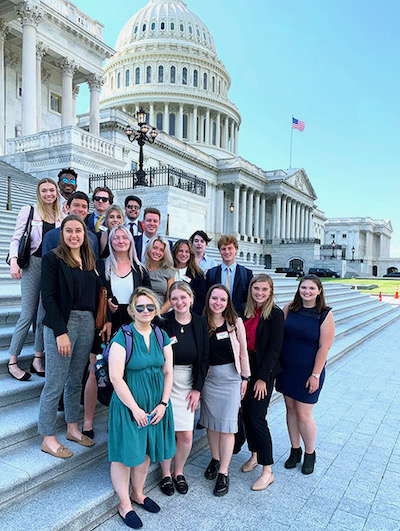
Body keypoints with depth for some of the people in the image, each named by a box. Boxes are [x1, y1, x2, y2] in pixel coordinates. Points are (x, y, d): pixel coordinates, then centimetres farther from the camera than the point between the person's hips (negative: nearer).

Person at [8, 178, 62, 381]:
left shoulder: (61, 216, 12)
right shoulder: (28, 211, 3)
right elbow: (16, 239, -1)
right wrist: (14, 261, -15)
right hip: (33, 264, -3)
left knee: (46, 314, 4)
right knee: (28, 314, -5)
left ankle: (37, 360, 15)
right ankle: (12, 362, 8)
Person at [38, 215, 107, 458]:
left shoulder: (90, 260, 12)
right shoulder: (52, 259, -5)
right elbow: (48, 297, -11)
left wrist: (97, 323, 4)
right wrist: (60, 332, -17)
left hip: (87, 323, 6)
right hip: (62, 323, -6)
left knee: (76, 380, 16)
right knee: (55, 384, 1)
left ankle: (73, 428, 31)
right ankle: (48, 438, 16)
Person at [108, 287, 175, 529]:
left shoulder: (161, 336, 1)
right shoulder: (123, 337, -15)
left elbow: (168, 372, 4)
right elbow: (116, 378, -17)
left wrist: (163, 404, -5)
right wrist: (135, 408, -16)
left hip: (156, 405, 5)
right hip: (128, 405, -5)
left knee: (145, 452, 19)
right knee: (125, 454, 8)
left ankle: (138, 493, 41)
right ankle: (124, 505, 29)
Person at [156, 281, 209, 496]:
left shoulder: (200, 323, -1)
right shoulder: (163, 323, -10)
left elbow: (204, 358, 3)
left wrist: (197, 388, 0)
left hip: (187, 383, 2)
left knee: (186, 435, 4)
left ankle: (178, 472, 32)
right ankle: (166, 474, 30)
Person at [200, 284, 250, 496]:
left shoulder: (235, 322, -6)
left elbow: (243, 351, 1)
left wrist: (245, 377, 2)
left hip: (230, 376, -2)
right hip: (208, 376, 2)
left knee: (227, 425, 1)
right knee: (211, 422, 15)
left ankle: (223, 473, 15)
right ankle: (215, 459, 38)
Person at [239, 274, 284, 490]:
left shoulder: (275, 314, -12)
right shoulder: (246, 311, 5)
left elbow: (274, 349, -13)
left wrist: (262, 378, -14)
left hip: (264, 371, -6)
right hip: (245, 368, 6)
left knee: (257, 418, -4)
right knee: (246, 413, 14)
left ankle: (267, 471, 11)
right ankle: (254, 455, 35)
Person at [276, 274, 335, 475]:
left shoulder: (325, 314, -10)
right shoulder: (290, 308, -1)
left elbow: (324, 347, -11)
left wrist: (315, 375, -12)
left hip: (308, 372, -4)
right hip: (287, 368, 4)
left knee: (303, 414, 2)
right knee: (290, 409, 14)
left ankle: (310, 454, 28)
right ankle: (295, 450, 33)